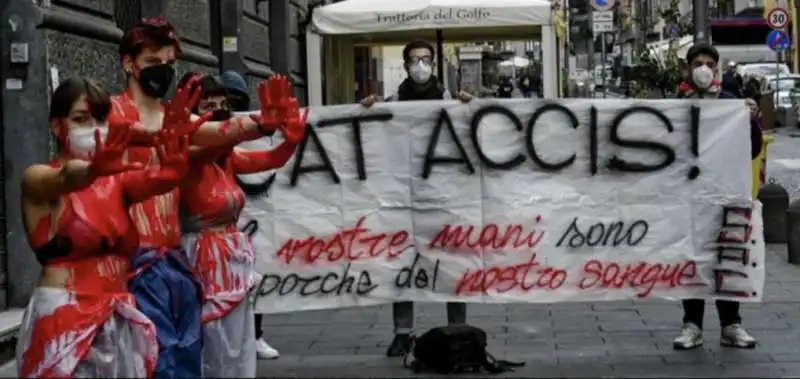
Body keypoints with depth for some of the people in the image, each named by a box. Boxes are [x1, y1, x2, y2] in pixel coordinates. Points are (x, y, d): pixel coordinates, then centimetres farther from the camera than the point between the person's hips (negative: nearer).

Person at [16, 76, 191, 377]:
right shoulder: (38, 179, -2)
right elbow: (68, 178, -26)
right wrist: (93, 169, -49)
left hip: (118, 321, 5)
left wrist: (173, 165, -35)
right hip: (64, 320, -5)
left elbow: (161, 179, -10)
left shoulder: (116, 179, 11)